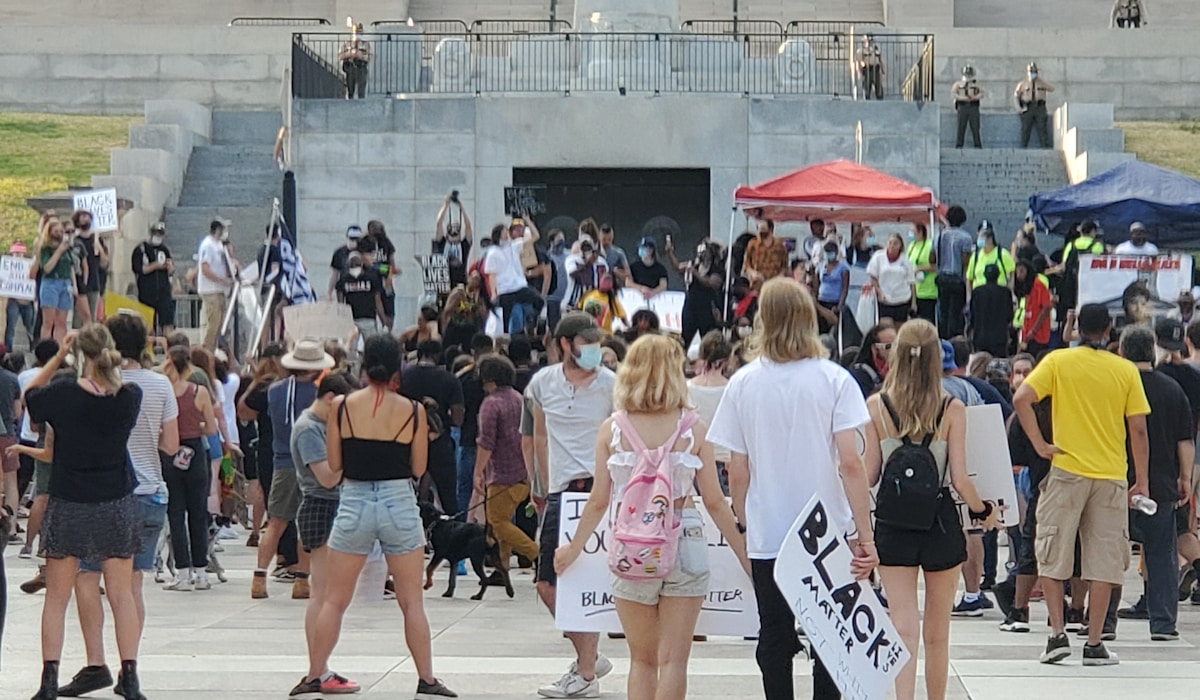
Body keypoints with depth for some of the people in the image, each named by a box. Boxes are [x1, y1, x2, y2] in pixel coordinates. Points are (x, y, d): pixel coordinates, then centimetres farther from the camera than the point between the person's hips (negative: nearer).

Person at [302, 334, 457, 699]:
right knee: (412, 602, 7)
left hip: (354, 504, 0)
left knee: (333, 600, 10)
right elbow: (419, 468, 1)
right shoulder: (413, 411, -5)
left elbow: (334, 466, -1)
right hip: (400, 504, 0)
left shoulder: (341, 406, -5)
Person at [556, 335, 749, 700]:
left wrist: (574, 547, 20)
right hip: (684, 544, -1)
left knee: (642, 659, 14)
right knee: (673, 660, 2)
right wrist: (745, 553, 8)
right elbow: (714, 501, -2)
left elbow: (599, 501, 3)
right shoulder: (693, 428, -4)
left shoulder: (611, 429, -1)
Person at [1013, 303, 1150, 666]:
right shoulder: (1127, 371, 2)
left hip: (1067, 471, -1)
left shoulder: (1058, 361, 1)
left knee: (1053, 556, 10)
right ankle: (1094, 644, 5)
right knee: (1104, 561, 5)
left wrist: (1040, 444, -5)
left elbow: (1021, 399, -12)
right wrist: (1142, 481, 8)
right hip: (1111, 476, 1)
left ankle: (1057, 634, 4)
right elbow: (1138, 430, 1)